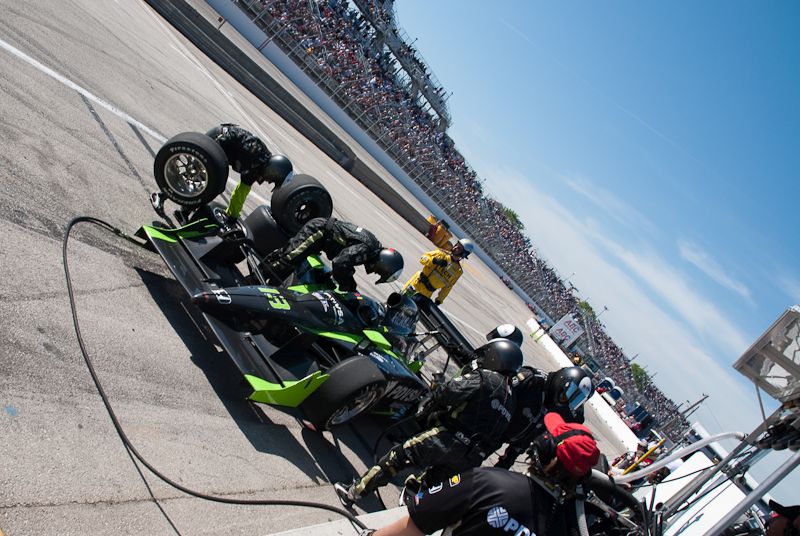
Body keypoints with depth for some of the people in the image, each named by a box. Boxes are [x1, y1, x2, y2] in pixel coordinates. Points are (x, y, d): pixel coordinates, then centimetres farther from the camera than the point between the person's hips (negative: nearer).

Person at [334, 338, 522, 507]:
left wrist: (428, 408, -1)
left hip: (448, 439, -7)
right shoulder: (510, 399, 19)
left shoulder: (485, 378, -6)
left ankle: (354, 492, 11)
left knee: (397, 457, 4)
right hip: (468, 460, 7)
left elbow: (451, 390, -20)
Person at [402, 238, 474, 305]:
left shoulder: (458, 271, -1)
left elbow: (447, 287, 5)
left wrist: (439, 300, 2)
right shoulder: (441, 253, -2)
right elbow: (422, 258, -5)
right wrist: (434, 260, -23)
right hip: (417, 282, 1)